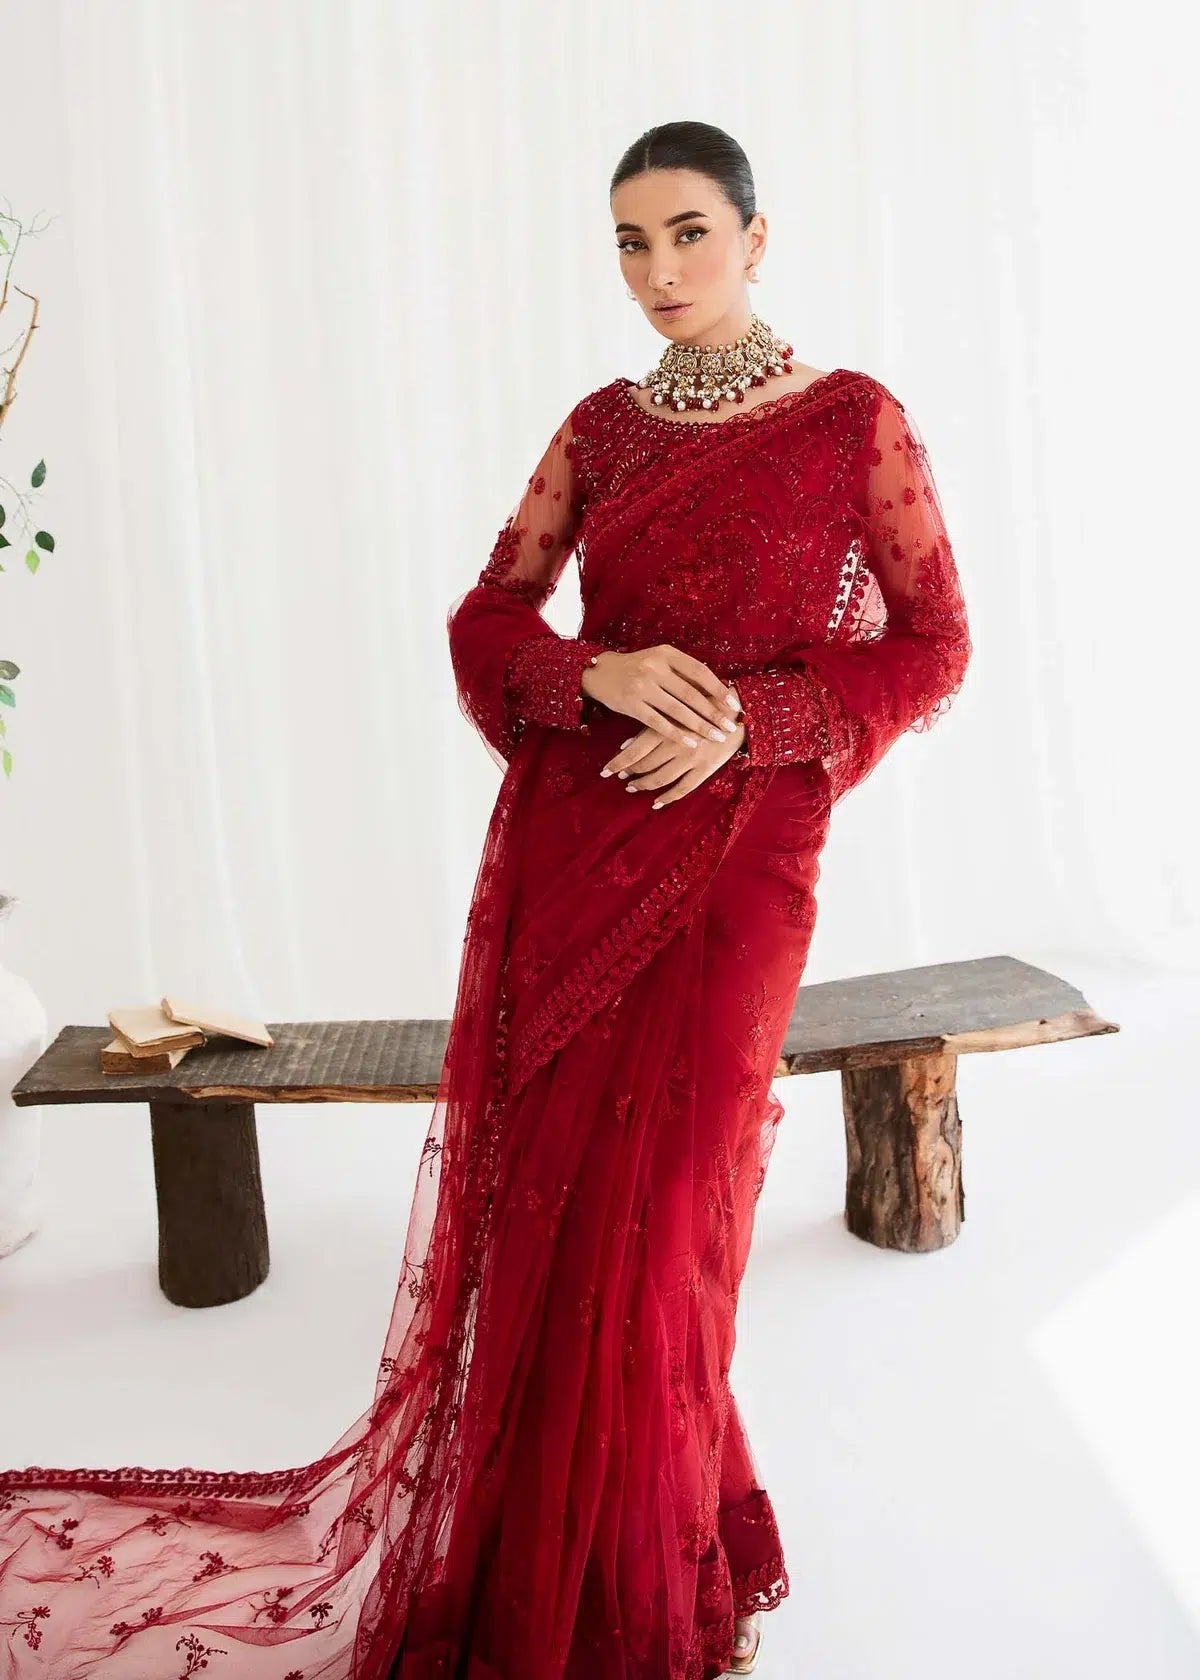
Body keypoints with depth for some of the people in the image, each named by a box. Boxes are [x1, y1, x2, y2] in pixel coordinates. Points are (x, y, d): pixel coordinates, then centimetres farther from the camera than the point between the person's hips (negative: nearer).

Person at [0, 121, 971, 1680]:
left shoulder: (855, 419, 2)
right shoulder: (601, 425, 11)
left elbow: (932, 647, 0)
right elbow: (485, 619, 9)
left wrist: (749, 718, -13)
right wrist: (602, 674, -12)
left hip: (735, 854, -3)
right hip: (566, 844, 3)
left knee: (655, 1213, 1)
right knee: (556, 1196, 8)